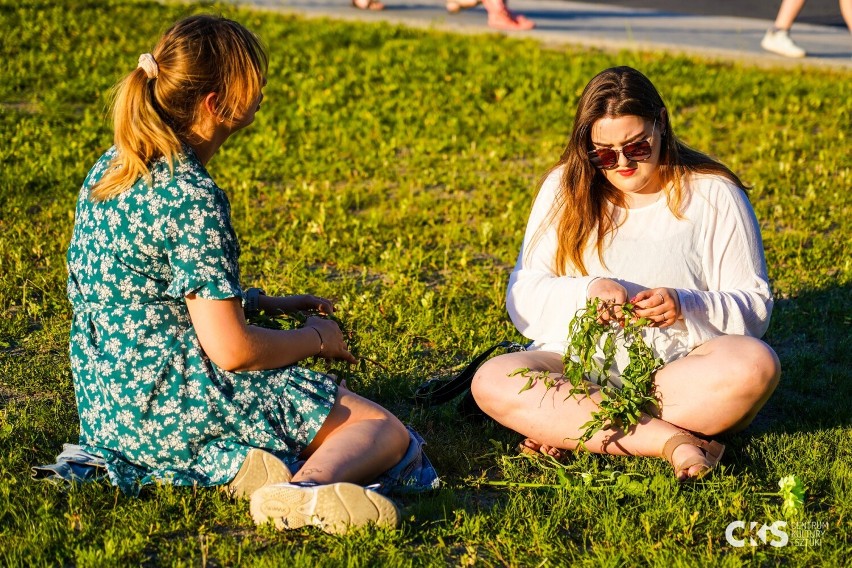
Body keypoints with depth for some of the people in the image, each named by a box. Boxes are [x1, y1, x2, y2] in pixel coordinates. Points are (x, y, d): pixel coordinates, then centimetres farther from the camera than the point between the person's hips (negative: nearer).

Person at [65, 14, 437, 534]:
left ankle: (236, 461, -1)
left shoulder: (114, 167, 7)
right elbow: (232, 350, -22)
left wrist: (264, 303, 18)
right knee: (386, 432, -2)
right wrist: (315, 338, -3)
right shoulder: (192, 198, -22)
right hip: (171, 406, -9)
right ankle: (307, 490, -34)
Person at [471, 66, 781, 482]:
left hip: (679, 368, -1)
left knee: (755, 365, -32)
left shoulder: (713, 194, 3)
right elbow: (522, 299, 3)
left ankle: (564, 428, -26)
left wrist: (686, 306, -20)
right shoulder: (564, 189, 7)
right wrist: (586, 291, -17)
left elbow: (755, 307, 0)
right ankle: (668, 440, -33)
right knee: (491, 382, -26)